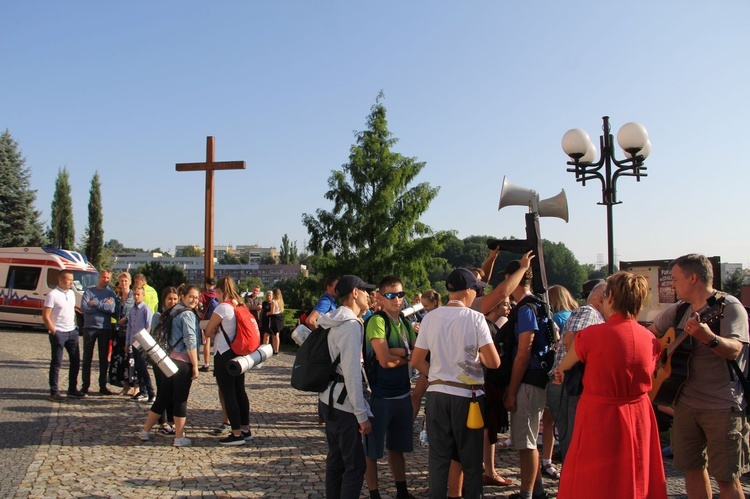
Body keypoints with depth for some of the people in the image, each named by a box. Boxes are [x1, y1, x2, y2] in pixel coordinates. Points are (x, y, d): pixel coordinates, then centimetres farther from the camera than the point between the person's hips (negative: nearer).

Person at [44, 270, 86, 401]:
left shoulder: (71, 293, 11)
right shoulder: (53, 295, -11)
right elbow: (45, 316, -13)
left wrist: (75, 327, 11)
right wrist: (54, 332, -15)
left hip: (72, 332, 7)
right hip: (59, 333, -7)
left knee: (75, 361, 9)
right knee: (56, 363, 0)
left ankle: (72, 389, 19)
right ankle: (54, 391, 8)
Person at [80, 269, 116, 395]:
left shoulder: (111, 293, 6)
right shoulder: (89, 291, 3)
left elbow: (111, 309, -11)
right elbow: (83, 307, -12)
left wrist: (95, 303, -11)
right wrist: (103, 306, -10)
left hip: (105, 328, 1)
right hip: (89, 327, -1)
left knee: (104, 358, 6)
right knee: (87, 357, 4)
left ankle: (103, 386, 14)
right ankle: (85, 385, 11)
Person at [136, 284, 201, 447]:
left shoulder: (174, 311, 16)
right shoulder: (187, 314, -11)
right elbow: (190, 342, -16)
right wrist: (195, 365, -13)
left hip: (170, 359, 8)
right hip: (183, 362, -8)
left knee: (162, 397, 16)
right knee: (180, 399, -1)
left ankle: (145, 431, 23)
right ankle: (179, 438, 6)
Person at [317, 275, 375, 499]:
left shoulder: (335, 322, 10)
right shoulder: (351, 325, -18)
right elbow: (352, 373, -21)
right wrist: (362, 415, -18)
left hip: (329, 401, 10)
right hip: (344, 406, -10)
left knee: (336, 459, 16)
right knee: (355, 466, -4)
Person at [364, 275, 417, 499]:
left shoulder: (405, 323, 9)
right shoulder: (377, 321, -14)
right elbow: (385, 361, -22)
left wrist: (398, 353, -15)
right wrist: (406, 355, -6)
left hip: (403, 394, 7)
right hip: (380, 395, -7)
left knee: (397, 447, 20)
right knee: (373, 450, 6)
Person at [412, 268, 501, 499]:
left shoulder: (430, 318, 2)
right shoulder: (475, 318, -8)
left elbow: (417, 360, 4)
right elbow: (494, 362, -13)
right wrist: (479, 357, 7)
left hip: (437, 393, 3)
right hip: (467, 395, -3)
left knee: (439, 457, 11)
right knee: (471, 459, 10)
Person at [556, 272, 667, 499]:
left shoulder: (591, 335, -15)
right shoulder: (651, 339, -3)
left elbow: (564, 365, 3)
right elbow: (649, 378, 9)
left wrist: (559, 370, 25)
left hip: (598, 417, -4)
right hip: (638, 418, 5)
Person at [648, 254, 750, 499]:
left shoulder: (729, 306, -11)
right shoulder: (679, 310, 8)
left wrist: (708, 337, -43)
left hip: (723, 407, -6)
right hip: (686, 403, 7)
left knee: (726, 477, -3)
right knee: (692, 468, 12)